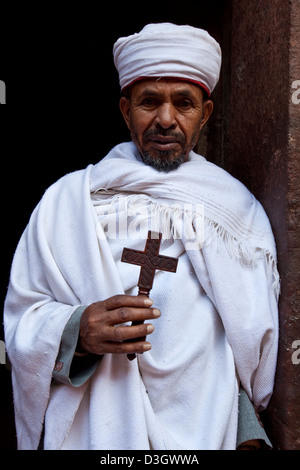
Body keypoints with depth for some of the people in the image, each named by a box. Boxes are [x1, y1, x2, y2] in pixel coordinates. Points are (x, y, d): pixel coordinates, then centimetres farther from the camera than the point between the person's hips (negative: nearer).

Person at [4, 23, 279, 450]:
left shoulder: (241, 210, -1)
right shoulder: (65, 200, -5)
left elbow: (257, 343, 4)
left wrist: (248, 431, -3)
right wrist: (75, 330, -24)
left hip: (205, 431, 2)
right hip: (91, 433, 0)